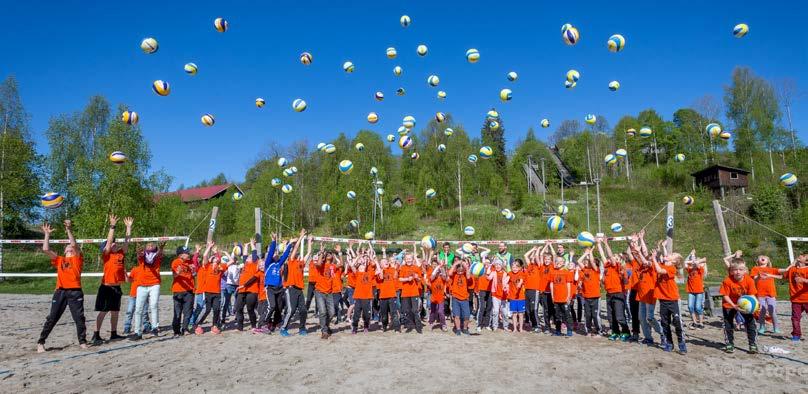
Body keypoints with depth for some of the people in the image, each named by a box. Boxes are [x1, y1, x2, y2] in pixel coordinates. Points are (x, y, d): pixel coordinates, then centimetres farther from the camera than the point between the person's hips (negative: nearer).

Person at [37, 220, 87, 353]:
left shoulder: (78, 258, 9)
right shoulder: (59, 260, 18)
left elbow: (74, 244, -7)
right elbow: (45, 249, 9)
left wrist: (69, 230, -13)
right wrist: (47, 234, 12)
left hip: (75, 292, -3)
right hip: (60, 292, 3)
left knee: (79, 318, -2)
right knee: (52, 319, 6)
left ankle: (82, 342, 7)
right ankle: (40, 343, 16)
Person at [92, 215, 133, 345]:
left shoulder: (121, 253, 9)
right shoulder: (106, 255, -5)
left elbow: (126, 241, 10)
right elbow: (109, 240, -16)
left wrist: (129, 227, 7)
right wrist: (112, 226, -20)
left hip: (117, 287, 6)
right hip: (106, 286, -6)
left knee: (115, 311, 12)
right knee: (103, 311, -3)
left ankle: (113, 334, 21)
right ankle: (96, 335, 4)